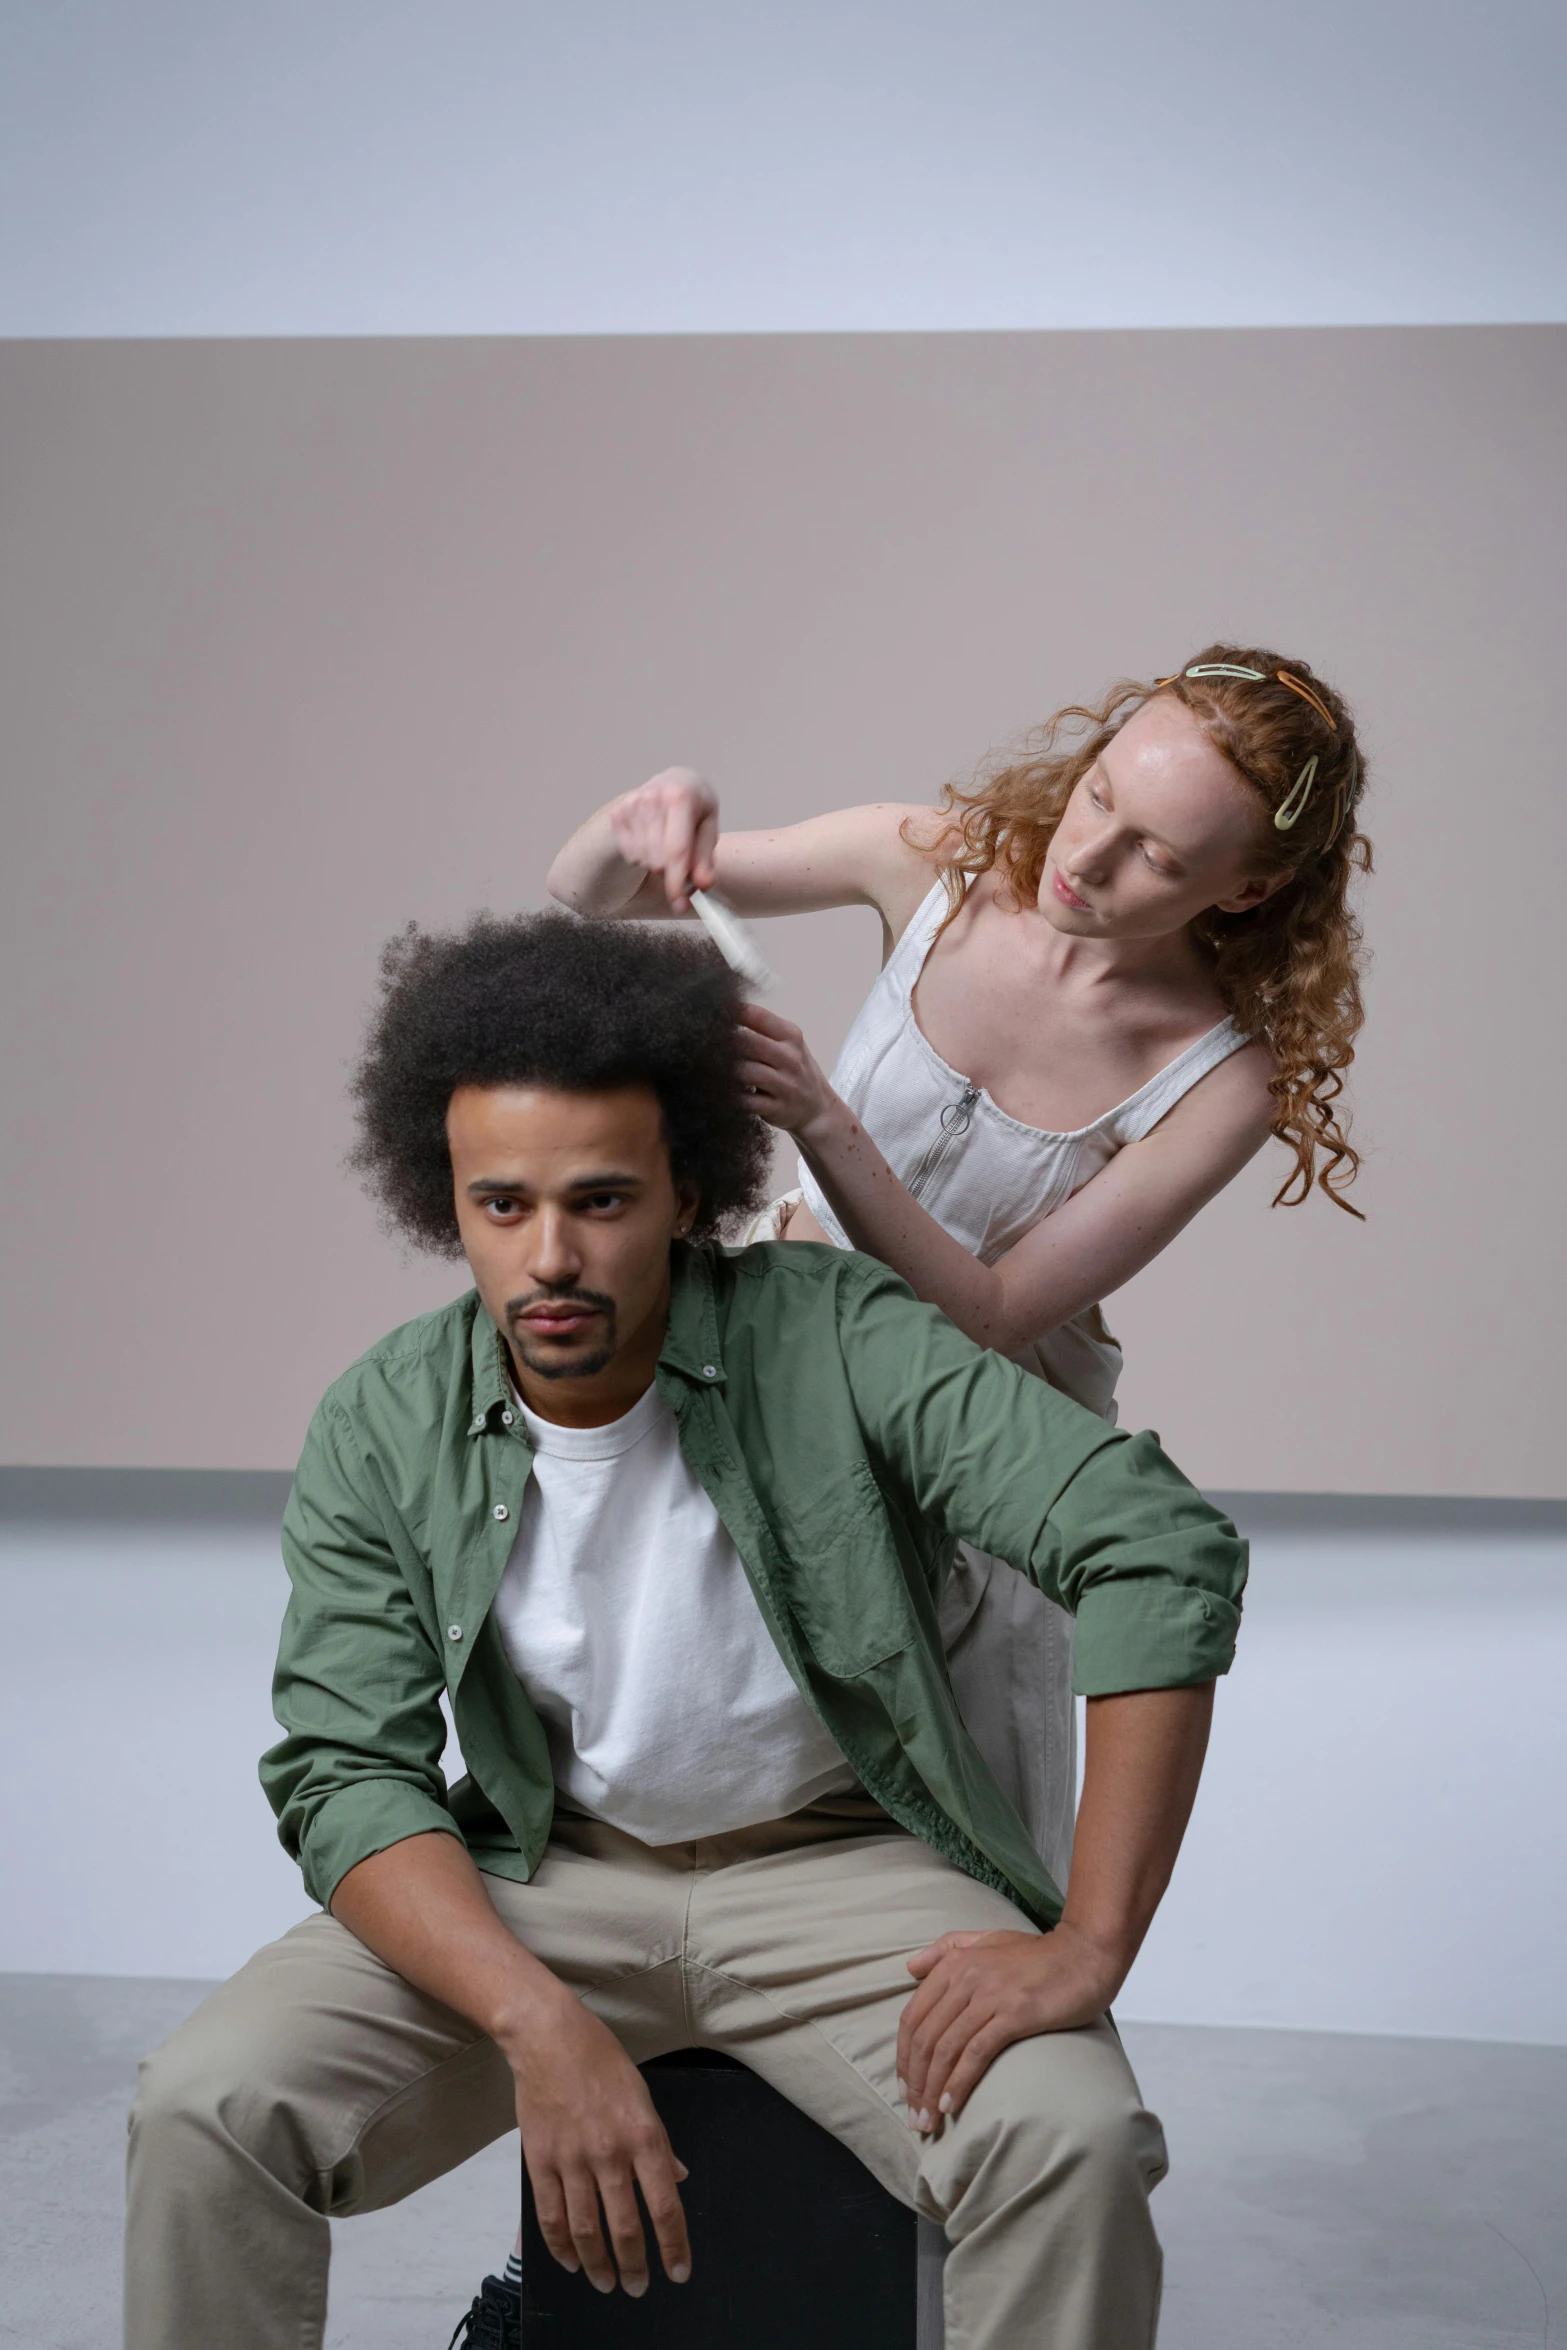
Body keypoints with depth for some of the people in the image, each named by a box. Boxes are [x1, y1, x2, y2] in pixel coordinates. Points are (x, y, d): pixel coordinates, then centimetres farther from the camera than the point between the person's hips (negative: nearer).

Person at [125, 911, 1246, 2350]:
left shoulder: (835, 1340, -18)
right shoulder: (380, 1434, -8)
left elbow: (1165, 1550, -23)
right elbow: (348, 1774, -10)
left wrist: (1089, 1946, -27)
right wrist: (542, 2024, -27)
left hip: (839, 1861, -2)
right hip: (540, 1875, 2)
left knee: (1071, 2144, -29)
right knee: (205, 2111, -19)